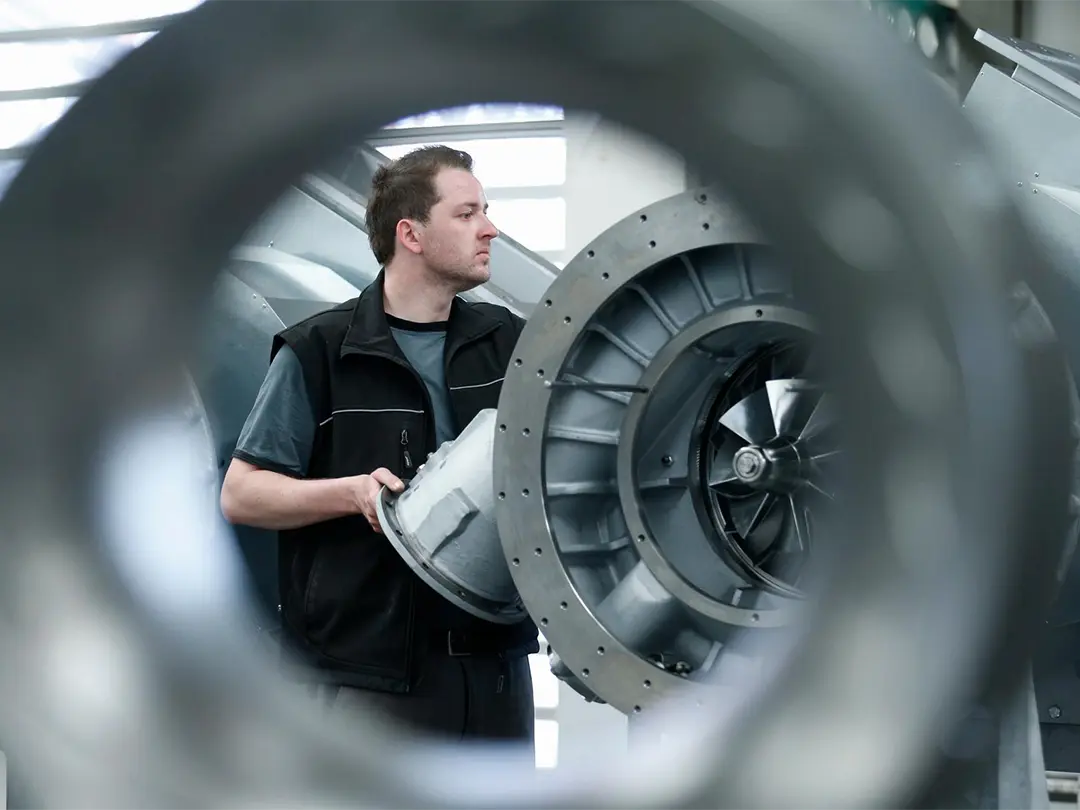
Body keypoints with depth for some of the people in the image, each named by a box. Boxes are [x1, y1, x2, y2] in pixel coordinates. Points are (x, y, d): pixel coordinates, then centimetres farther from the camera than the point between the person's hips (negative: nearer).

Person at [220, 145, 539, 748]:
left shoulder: (511, 342, 11)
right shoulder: (320, 353, -3)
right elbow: (240, 495, -3)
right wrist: (354, 492, -18)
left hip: (496, 663, 5)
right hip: (367, 671, -5)